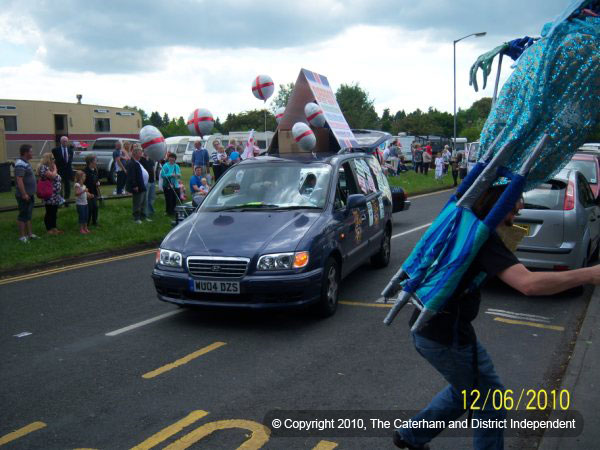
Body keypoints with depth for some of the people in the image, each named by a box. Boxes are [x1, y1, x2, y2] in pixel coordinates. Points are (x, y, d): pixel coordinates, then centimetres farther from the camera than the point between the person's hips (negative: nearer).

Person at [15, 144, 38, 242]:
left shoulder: (26, 163, 12)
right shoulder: (20, 165, -19)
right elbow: (19, 180, -26)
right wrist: (24, 194, -27)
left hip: (29, 194, 10)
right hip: (24, 196, -10)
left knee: (28, 215, 17)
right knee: (23, 216, -3)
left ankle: (30, 234, 26)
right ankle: (22, 236, 3)